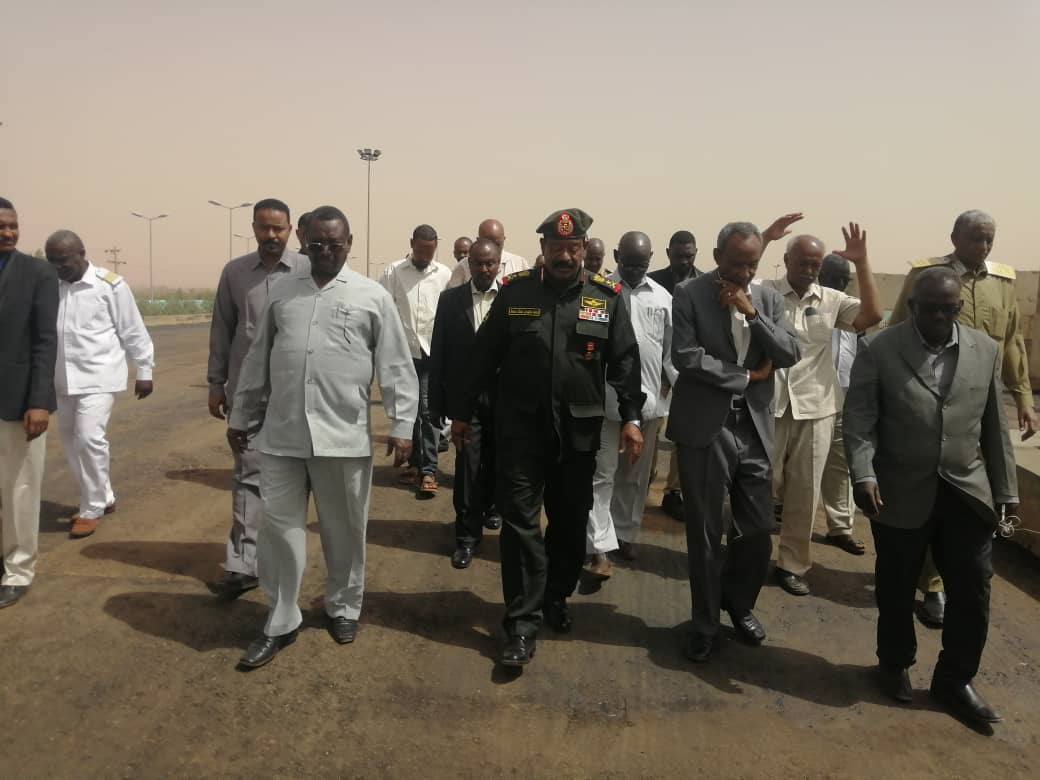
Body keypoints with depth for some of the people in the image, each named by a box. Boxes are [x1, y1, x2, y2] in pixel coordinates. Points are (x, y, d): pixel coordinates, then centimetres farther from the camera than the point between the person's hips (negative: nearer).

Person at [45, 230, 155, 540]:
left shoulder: (110, 285, -10)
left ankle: (92, 509, 1)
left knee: (89, 438, -14)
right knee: (71, 442, 12)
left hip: (98, 377, -6)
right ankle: (103, 498, 28)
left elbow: (133, 331, -5)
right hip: (64, 380, 6)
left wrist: (144, 371, -2)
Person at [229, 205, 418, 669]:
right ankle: (281, 622, 23)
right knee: (279, 527, 7)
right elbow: (257, 360, 15)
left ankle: (342, 607, 32)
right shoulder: (282, 292, 10)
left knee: (344, 529, 11)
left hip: (343, 434, -2)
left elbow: (396, 366, -1)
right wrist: (240, 417, 16)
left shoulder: (372, 296, 1)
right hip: (282, 433, 3)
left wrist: (401, 425, -6)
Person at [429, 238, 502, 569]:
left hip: (503, 394, 1)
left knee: (496, 460, 17)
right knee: (468, 463, -2)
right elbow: (439, 352, 1)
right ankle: (467, 534, 7)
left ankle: (491, 508, 42)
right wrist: (437, 401, -1)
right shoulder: (450, 299, 1)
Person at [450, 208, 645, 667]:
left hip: (578, 428, 2)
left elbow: (624, 361, 2)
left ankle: (556, 599, 34)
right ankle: (522, 624, 5)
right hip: (520, 425, -1)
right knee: (520, 521, -2)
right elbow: (484, 356, 3)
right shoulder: (514, 292, 0)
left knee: (570, 521, 13)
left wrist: (631, 417, -8)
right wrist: (462, 412, 6)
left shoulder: (607, 298, 1)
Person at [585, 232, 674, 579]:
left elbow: (672, 351, 8)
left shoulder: (663, 298, 6)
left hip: (648, 400, 4)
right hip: (606, 399, -3)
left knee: (635, 475, 15)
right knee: (602, 474, -1)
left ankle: (625, 534, 30)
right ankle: (599, 547, 2)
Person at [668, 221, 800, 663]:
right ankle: (705, 623, 23)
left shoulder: (768, 298, 9)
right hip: (705, 428, -4)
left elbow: (791, 354, -1)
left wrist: (751, 312, -12)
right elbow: (685, 356, -16)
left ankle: (739, 603, 36)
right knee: (705, 533, 6)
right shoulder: (689, 295, -5)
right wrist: (746, 376, -10)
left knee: (759, 530, 11)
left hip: (754, 428, 4)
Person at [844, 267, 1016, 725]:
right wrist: (863, 474, -23)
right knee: (896, 588, 12)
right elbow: (859, 420, -11)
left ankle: (954, 680, 25)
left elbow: (994, 425, 8)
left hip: (967, 492, 3)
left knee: (972, 589, 6)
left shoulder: (985, 350, 4)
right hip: (901, 492, -2)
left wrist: (1006, 488, 8)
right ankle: (895, 664, 34)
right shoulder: (878, 350, -7)